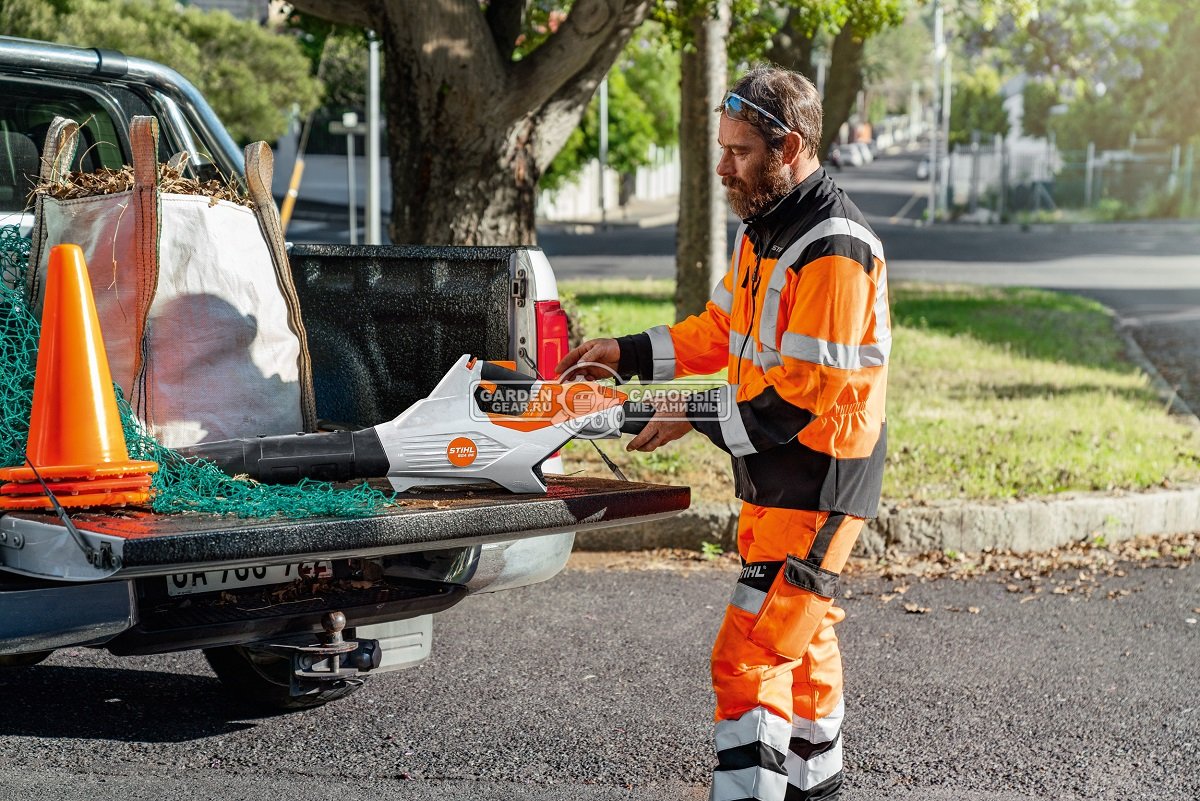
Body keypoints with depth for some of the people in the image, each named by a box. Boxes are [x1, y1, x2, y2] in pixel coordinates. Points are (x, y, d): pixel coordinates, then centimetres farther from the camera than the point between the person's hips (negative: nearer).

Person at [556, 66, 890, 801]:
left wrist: (698, 417, -20)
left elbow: (803, 391, -25)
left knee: (751, 656, -12)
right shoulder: (763, 230, 9)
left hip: (820, 480, -10)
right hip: (774, 473, 10)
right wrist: (628, 355, 8)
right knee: (803, 641, 23)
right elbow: (719, 330, 18)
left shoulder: (835, 251, -22)